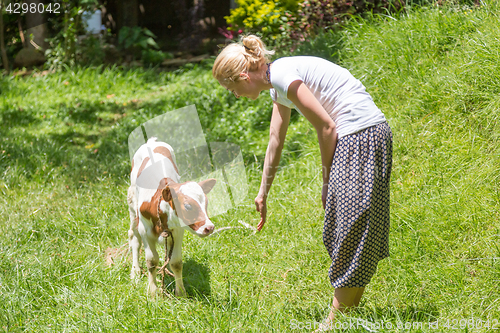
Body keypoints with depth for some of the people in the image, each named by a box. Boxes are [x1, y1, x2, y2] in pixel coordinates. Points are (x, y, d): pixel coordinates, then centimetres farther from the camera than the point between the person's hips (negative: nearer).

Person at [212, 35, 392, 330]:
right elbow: (275, 143, 26)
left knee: (350, 229, -3)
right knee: (348, 230, 13)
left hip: (362, 136, -10)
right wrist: (263, 195, 35)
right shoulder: (278, 85, 15)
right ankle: (348, 310, 20)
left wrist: (327, 181, -4)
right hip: (363, 135, 10)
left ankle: (336, 321, 4)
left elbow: (326, 127, -15)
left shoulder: (283, 75, -14)